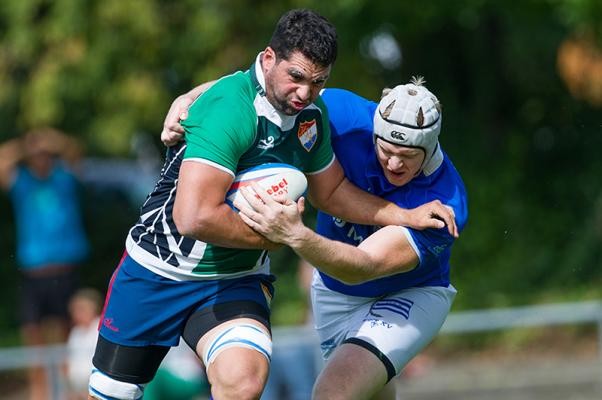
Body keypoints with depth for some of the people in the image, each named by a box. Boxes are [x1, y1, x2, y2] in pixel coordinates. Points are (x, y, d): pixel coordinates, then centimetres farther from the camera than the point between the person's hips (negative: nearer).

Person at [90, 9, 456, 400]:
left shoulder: (311, 114, -2)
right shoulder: (231, 109, -28)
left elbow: (330, 191, 17)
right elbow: (194, 217, -36)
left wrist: (405, 216, 6)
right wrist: (273, 236, -22)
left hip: (235, 280, 5)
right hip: (158, 272, -4)